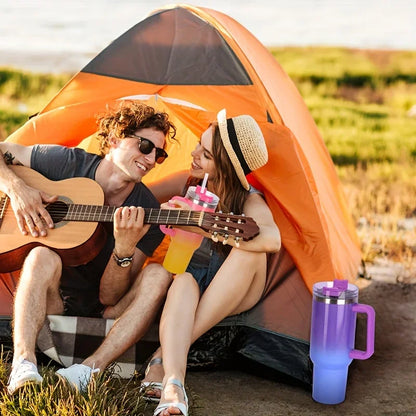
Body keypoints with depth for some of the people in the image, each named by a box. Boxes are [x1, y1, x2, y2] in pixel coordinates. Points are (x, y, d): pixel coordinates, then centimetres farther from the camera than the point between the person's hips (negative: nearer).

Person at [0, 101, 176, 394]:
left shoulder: (148, 213, -9)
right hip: (48, 299, -1)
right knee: (43, 257, -33)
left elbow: (109, 298, -13)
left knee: (158, 277, -26)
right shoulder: (66, 163, -8)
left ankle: (89, 369, -40)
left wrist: (126, 248, -32)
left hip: (102, 312, 1)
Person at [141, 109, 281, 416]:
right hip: (189, 285, 2)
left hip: (233, 297, -1)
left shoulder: (249, 202, -18)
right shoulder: (188, 184, -5)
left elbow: (271, 240, -42)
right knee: (183, 282, -36)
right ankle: (172, 384, -57)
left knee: (250, 252, -36)